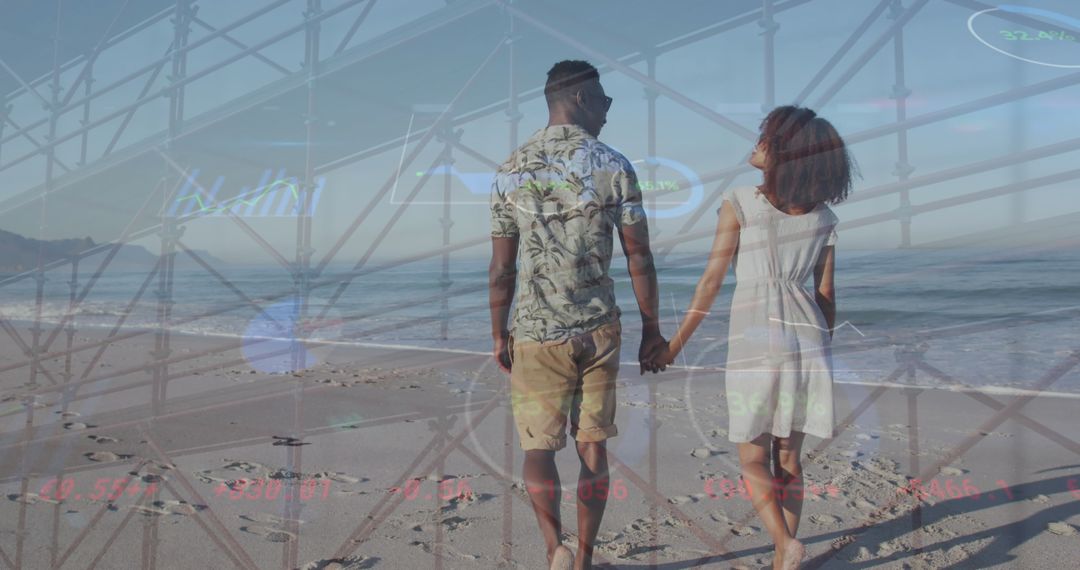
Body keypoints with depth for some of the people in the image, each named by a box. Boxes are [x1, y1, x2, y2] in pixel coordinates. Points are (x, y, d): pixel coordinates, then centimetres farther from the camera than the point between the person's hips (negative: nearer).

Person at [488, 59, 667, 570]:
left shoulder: (511, 172, -1)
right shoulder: (614, 167, -5)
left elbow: (502, 268, 1)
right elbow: (639, 258, -5)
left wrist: (499, 334, 12)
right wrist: (652, 329, 5)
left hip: (536, 335, 0)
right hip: (599, 331, 0)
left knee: (538, 446, 13)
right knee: (592, 446, 14)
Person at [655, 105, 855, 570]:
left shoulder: (739, 204, -7)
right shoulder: (824, 217, 6)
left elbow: (712, 279, -7)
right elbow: (827, 295, 9)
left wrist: (676, 341, 0)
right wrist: (823, 351, 20)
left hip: (755, 343, -4)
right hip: (806, 342, 5)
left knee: (753, 459, 9)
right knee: (788, 457, 14)